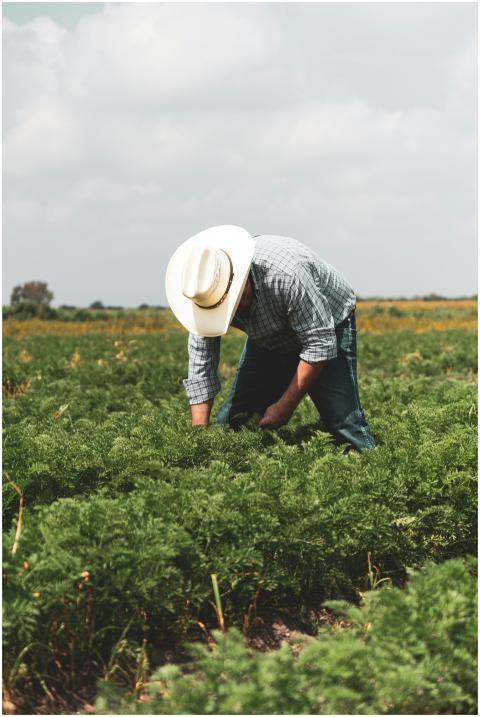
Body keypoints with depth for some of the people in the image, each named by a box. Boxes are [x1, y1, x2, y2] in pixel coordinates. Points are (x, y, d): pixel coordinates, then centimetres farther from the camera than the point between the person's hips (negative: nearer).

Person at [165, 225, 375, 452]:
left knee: (344, 422, -20)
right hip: (268, 341, 5)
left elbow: (320, 344, -32)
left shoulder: (285, 273, -40)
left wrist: (285, 406, -26)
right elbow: (200, 366, -16)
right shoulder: (208, 291, -23)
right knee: (230, 420, -6)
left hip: (328, 328, -5)